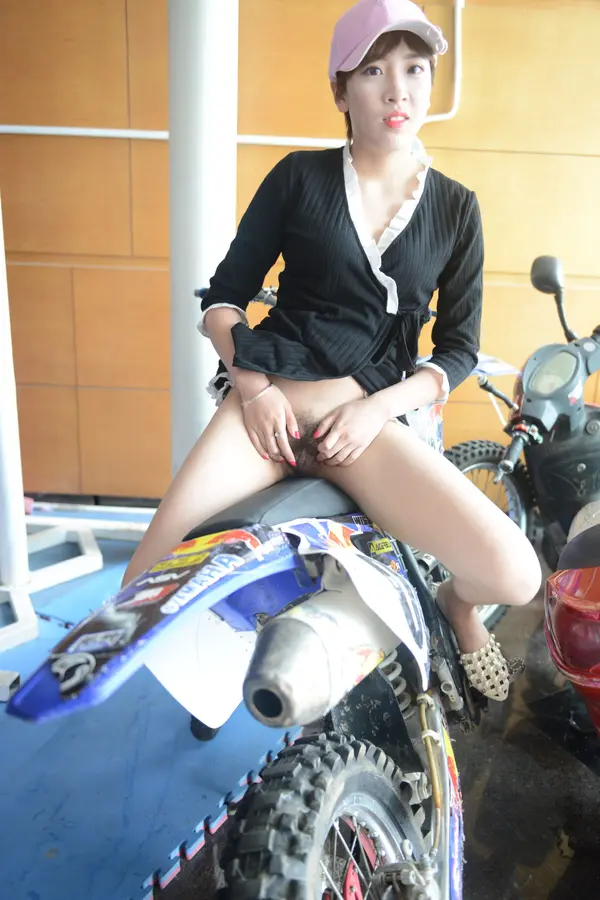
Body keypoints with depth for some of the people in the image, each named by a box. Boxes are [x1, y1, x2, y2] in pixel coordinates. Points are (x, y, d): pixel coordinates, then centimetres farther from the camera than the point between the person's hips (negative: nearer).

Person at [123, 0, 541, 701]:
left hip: (372, 413, 1)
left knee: (514, 576, -19)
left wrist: (376, 407, -8)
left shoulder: (455, 208, 10)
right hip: (269, 400, 0)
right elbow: (224, 295, 7)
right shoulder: (300, 177, 6)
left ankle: (456, 600, 20)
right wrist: (253, 385, -10)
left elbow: (459, 347, 8)